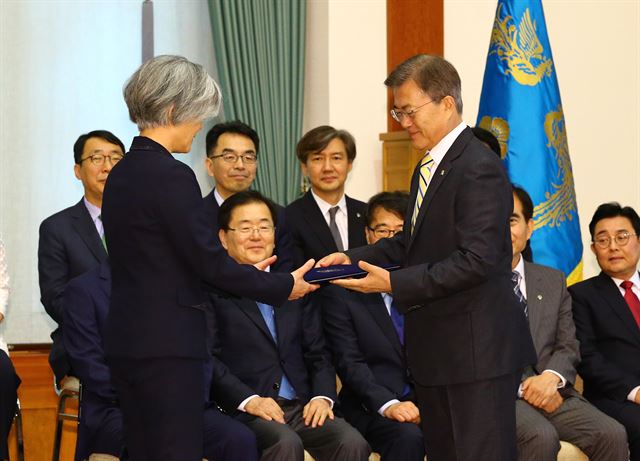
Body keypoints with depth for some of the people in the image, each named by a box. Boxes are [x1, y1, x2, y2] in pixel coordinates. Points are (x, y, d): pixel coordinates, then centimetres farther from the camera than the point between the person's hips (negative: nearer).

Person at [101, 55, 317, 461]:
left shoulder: (123, 173, 13)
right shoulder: (171, 176, -15)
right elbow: (209, 260, -14)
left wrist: (246, 273, 21)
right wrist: (284, 286, -2)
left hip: (127, 342, 9)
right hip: (167, 345, -9)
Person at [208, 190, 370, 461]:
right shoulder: (214, 292, 0)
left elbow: (318, 352, 16)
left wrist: (322, 397, -2)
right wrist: (249, 400, -19)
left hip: (302, 407, 5)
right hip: (245, 412, -5)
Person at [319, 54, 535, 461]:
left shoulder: (479, 168, -17)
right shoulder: (428, 167, 15)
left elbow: (476, 259, -23)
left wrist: (394, 283, -23)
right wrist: (354, 258, 3)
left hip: (478, 350, -10)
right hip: (436, 349, 10)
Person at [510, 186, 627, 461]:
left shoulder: (554, 281, 18)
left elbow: (568, 346, 12)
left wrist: (551, 378, -10)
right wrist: (521, 385, -15)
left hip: (550, 391, 4)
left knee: (612, 434, -22)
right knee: (541, 437, -34)